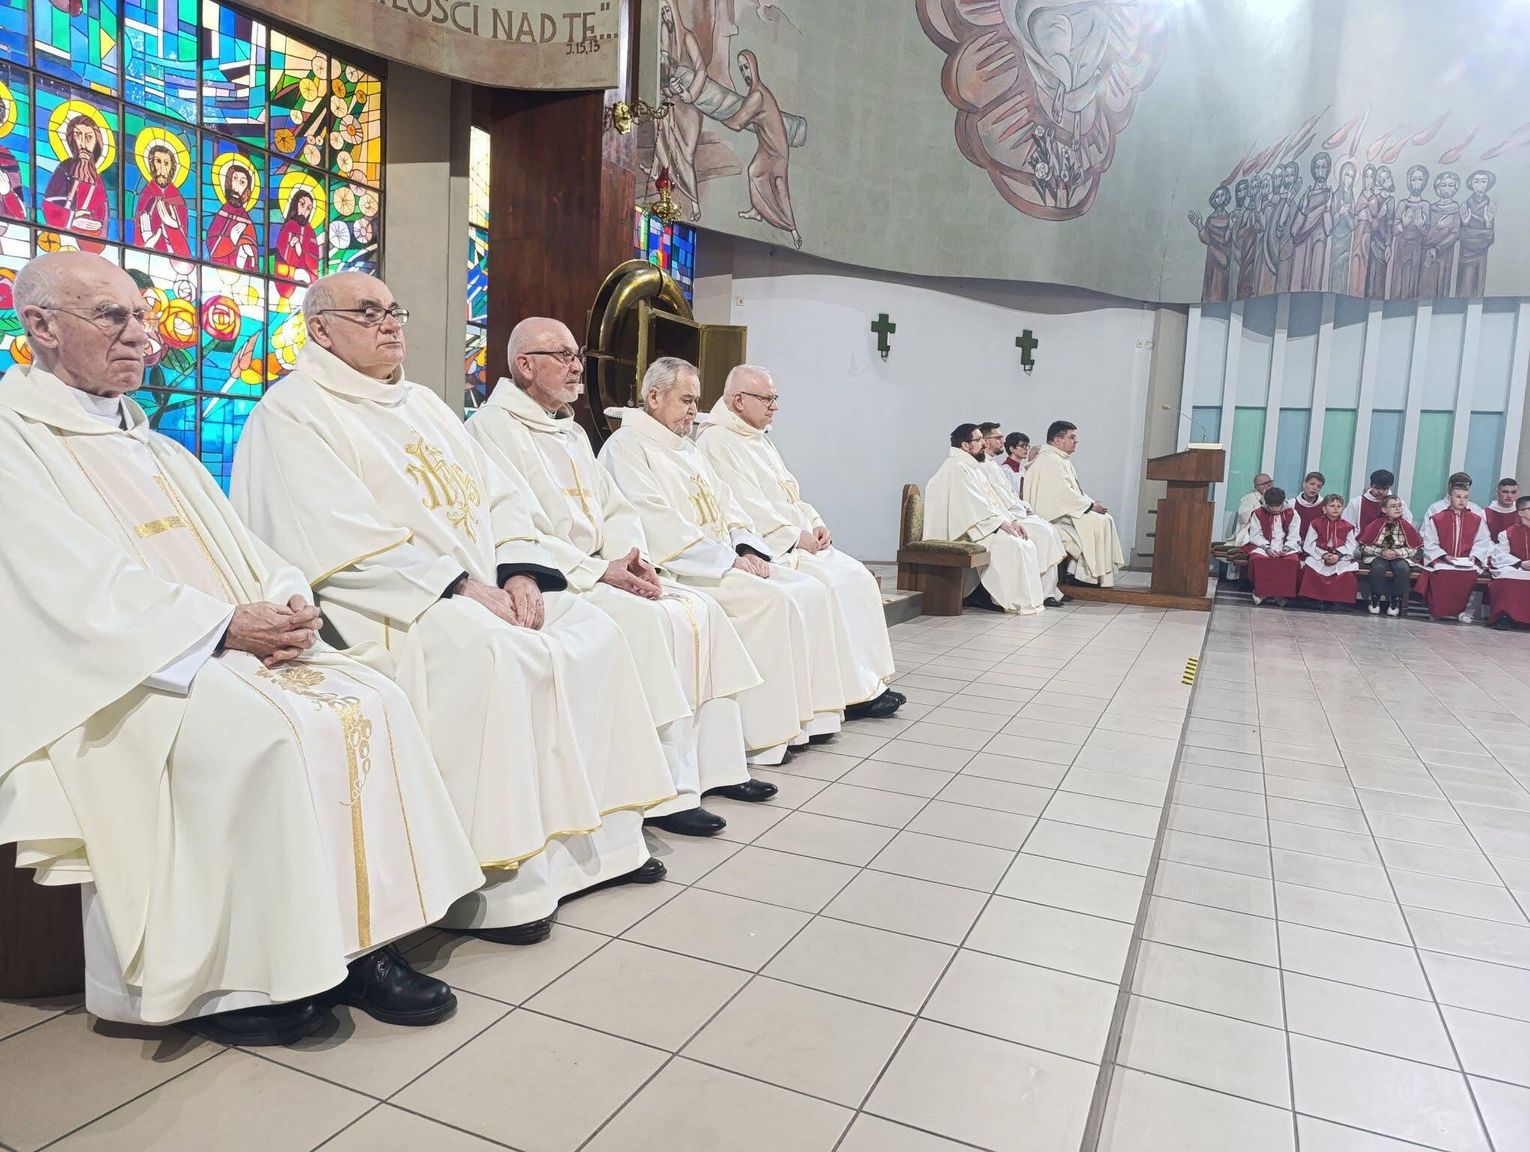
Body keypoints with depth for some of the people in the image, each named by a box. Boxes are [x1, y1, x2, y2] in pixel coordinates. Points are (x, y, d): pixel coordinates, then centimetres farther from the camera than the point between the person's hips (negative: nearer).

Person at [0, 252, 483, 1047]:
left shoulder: (159, 449, 22)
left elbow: (245, 555, 15)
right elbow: (84, 590, -14)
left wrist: (288, 604, -6)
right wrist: (225, 624, -20)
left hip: (232, 646, 7)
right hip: (124, 671, -7)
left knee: (372, 704, -15)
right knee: (266, 735, -31)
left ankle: (356, 942, -11)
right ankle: (225, 979, -15)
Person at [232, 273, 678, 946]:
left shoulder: (421, 404, 22)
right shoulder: (294, 411, -3)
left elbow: (498, 494, 14)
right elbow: (344, 541, -17)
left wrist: (518, 570, -5)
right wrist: (459, 585, -21)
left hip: (485, 589, 8)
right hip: (390, 606, -8)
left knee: (591, 633, -6)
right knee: (494, 656, -33)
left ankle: (602, 837, 2)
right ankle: (497, 886, -23)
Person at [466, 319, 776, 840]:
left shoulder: (571, 431, 23)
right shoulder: (493, 427, -5)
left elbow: (614, 508, 21)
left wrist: (632, 557, -1)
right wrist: (598, 570, -20)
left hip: (602, 570, 9)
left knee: (700, 609, -8)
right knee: (650, 621, -28)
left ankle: (717, 765, -3)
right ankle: (669, 792, -22)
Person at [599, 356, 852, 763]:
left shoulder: (690, 451, 25)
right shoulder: (626, 446, -4)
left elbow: (727, 507, 20)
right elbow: (657, 523, -16)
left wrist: (747, 548, -1)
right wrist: (727, 559, -18)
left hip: (726, 560, 9)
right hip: (678, 569, -9)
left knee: (812, 591, -8)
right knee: (771, 600, -27)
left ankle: (809, 712, -5)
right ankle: (766, 735, -20)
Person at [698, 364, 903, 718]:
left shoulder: (759, 439, 21)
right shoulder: (717, 442, -10)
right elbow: (748, 508, -18)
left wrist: (815, 523, 6)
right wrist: (796, 535, -15)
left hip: (798, 540, 10)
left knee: (858, 577, -5)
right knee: (829, 584, -25)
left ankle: (868, 682, -3)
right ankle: (853, 693, -16)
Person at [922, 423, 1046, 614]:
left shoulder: (974, 467, 20)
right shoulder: (956, 467, -12)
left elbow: (993, 499, 17)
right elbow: (971, 502, -20)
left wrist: (1012, 520, 3)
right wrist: (1001, 522, -19)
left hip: (987, 525, 10)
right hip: (965, 532, -10)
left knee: (1026, 543, -3)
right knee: (1012, 545, -24)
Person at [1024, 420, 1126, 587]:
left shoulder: (1062, 459, 19)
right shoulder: (1049, 460, -15)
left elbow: (1074, 491, 22)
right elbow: (1063, 494, -23)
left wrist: (1091, 502, 5)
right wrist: (1091, 505, -16)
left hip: (1064, 509, 11)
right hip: (1055, 515, -11)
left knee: (1105, 518, 0)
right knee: (1100, 522, -18)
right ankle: (1100, 576, -13)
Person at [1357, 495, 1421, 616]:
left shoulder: (1406, 526, -1)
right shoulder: (1376, 524, -6)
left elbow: (1414, 549, 0)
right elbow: (1364, 546, -5)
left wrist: (1397, 552, -16)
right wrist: (1381, 552, -18)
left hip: (1399, 557, 1)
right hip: (1378, 557, -1)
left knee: (1403, 568, -33)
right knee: (1378, 567, -36)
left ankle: (1395, 601, -14)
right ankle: (1375, 600, -14)